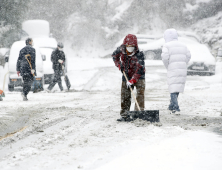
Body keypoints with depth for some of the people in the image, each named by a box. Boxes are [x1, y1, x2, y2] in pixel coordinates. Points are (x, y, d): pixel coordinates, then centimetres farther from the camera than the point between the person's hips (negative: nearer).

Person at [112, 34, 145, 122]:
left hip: (138, 76, -4)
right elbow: (114, 55, 11)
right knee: (125, 96, 4)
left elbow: (139, 69, -31)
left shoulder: (139, 54, -25)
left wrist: (132, 80, -36)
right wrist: (119, 65, -4)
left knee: (140, 94, -15)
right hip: (126, 75, 4)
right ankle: (124, 115, 9)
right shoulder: (121, 49, -11)